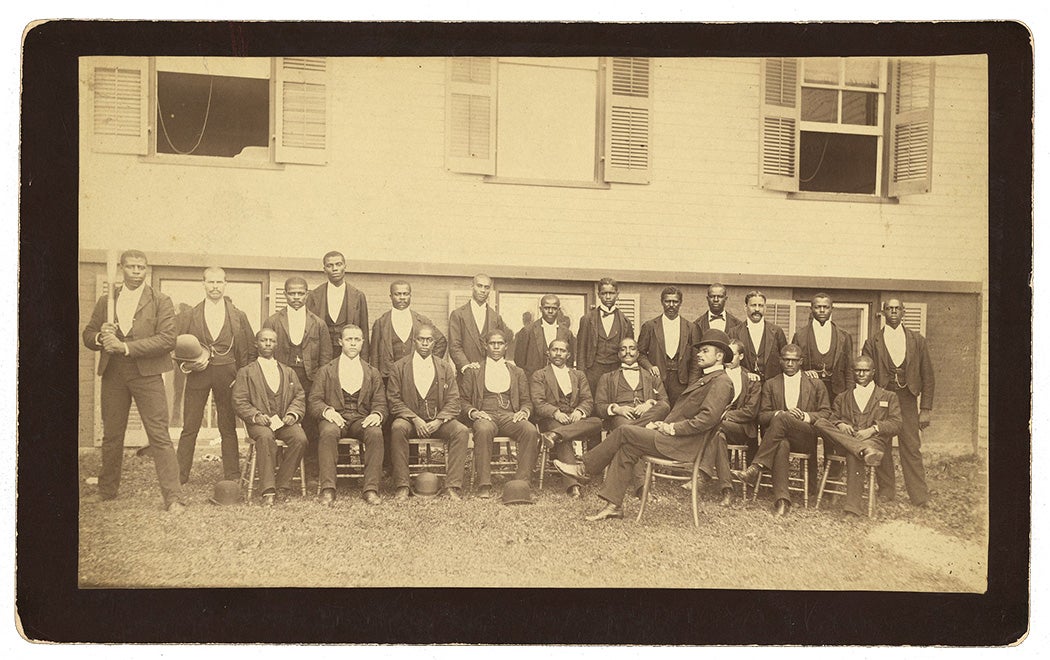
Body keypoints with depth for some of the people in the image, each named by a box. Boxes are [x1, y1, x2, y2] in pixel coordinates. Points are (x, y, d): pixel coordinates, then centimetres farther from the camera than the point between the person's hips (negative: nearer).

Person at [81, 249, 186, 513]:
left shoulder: (160, 302, 0)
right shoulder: (105, 301, 13)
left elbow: (167, 339, -11)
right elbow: (87, 336, 15)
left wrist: (125, 346, -17)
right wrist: (101, 337, -10)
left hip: (146, 374, -4)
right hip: (113, 375, 4)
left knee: (159, 436, -7)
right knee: (111, 436, 14)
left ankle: (173, 497, -7)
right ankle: (107, 489, 29)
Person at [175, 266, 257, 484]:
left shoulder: (239, 317, 7)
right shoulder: (189, 316, 6)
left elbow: (251, 350, 8)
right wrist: (186, 364, -8)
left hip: (227, 376, 0)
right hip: (198, 374, 0)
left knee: (228, 428, 5)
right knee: (190, 428, 0)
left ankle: (232, 476, 10)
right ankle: (179, 476, 6)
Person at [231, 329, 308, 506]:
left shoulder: (288, 372, 24)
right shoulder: (246, 372, 14)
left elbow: (299, 397, 15)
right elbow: (239, 402, 4)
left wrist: (293, 414, -6)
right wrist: (256, 415, -14)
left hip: (284, 421, 3)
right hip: (259, 422, -2)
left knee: (300, 438, -30)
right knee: (265, 437, -38)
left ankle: (282, 486, -19)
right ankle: (268, 490, -36)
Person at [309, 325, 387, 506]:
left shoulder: (372, 372, 19)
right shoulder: (326, 371, 15)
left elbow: (380, 403, 12)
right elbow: (313, 401, 7)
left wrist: (377, 415, -13)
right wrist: (327, 411, -16)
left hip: (362, 419, 1)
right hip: (335, 418, -1)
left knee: (376, 433, -33)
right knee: (328, 432, -37)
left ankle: (371, 489, -30)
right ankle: (328, 489, -37)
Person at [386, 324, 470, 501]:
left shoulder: (445, 368, 12)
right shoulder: (399, 367, 7)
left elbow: (453, 401, 6)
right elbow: (394, 400, 0)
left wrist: (438, 421, -13)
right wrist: (415, 419, -15)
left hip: (438, 421, 2)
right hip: (409, 419, -2)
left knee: (462, 431, -27)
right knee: (397, 428, -35)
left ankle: (453, 487, -25)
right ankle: (402, 487, -31)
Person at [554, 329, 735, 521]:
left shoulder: (721, 381, -8)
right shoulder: (703, 379, 26)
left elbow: (708, 417, -21)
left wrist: (673, 428, -17)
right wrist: (665, 424, 8)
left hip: (682, 445, -9)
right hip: (672, 437, 9)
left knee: (625, 432, -13)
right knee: (626, 448, -7)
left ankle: (584, 469, -1)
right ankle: (613, 505, -8)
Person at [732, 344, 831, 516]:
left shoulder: (816, 385, 21)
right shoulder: (770, 385, 21)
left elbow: (826, 413, 13)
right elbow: (762, 416, 12)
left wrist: (806, 416, -7)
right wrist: (779, 413, -10)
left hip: (806, 438, -1)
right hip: (778, 437, 1)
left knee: (780, 419, -34)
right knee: (781, 445, -40)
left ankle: (755, 468, -40)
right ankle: (782, 500, -48)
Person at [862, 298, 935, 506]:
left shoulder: (917, 341, 8)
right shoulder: (872, 343, 6)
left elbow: (927, 376, 7)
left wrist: (926, 409, 2)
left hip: (907, 401, 0)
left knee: (912, 448, -3)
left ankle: (919, 495, 2)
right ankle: (886, 489, 14)